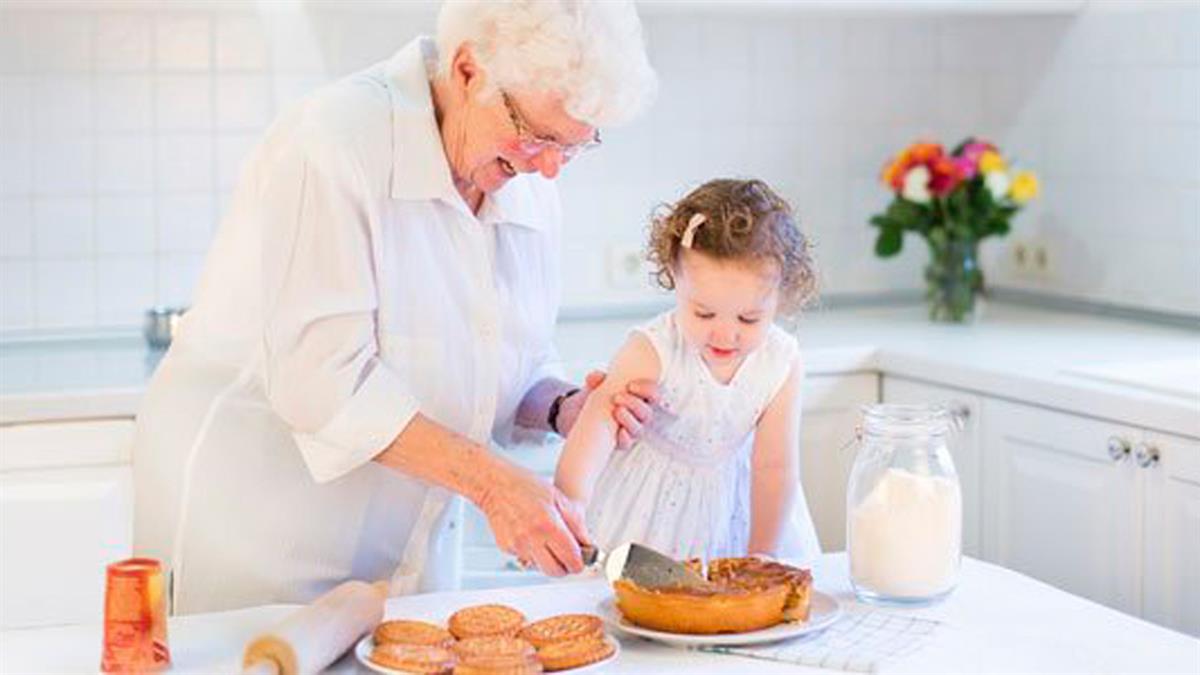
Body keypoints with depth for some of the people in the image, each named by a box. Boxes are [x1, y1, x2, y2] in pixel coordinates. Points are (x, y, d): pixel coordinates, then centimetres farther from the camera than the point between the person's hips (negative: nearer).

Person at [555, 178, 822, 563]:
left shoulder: (782, 364, -18)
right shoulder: (652, 351, -26)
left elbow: (774, 467, -11)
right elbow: (595, 429, -38)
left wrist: (760, 561, -8)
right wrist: (569, 510, -54)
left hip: (732, 501, 2)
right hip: (648, 508, -2)